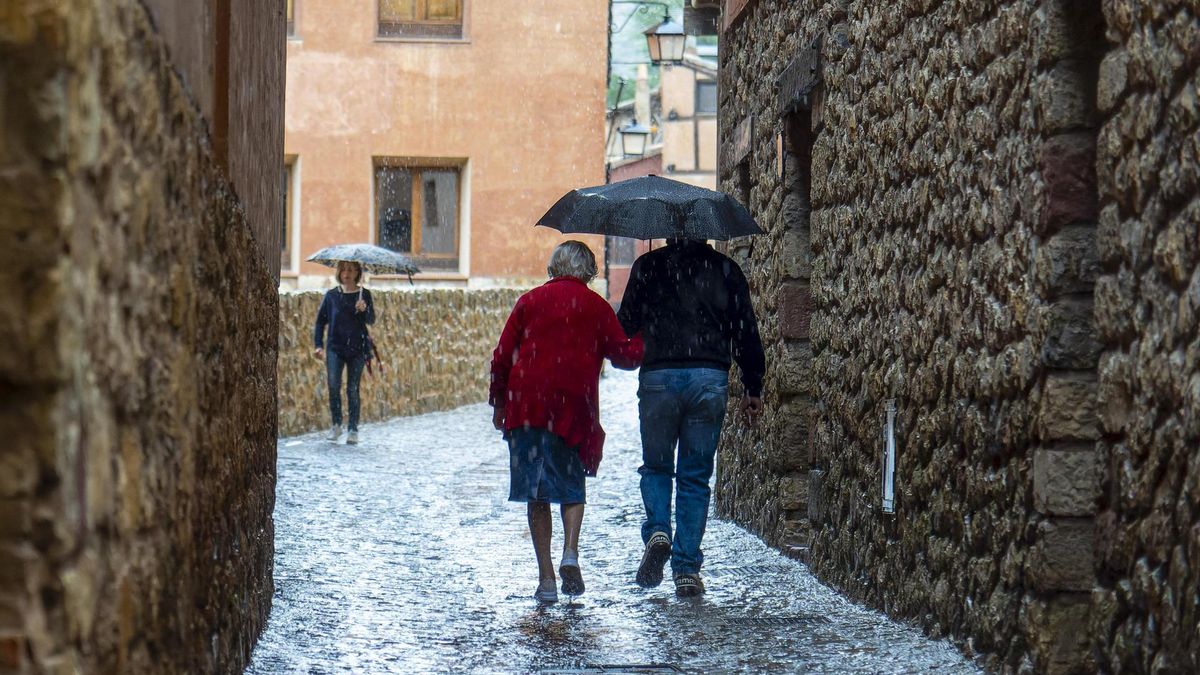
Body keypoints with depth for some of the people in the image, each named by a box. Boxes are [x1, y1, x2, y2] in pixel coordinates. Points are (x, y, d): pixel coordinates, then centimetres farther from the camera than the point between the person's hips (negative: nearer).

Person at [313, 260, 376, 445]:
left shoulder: (364, 295, 3)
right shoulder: (332, 295, 5)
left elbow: (371, 320, -5)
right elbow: (321, 320, 8)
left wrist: (365, 310, -27)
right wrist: (319, 345, -2)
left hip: (357, 348, 0)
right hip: (335, 347, 0)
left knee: (353, 389, 2)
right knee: (333, 384, -14)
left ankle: (353, 430, 10)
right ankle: (336, 425, 2)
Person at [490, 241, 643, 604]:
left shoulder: (530, 301, 9)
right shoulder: (595, 306, 6)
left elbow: (502, 356, 6)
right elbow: (625, 355, 8)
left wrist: (499, 402, 14)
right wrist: (643, 342, 27)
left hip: (526, 406, 1)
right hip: (574, 407, 0)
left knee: (537, 495, 6)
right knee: (572, 485, 15)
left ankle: (546, 578, 3)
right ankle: (570, 551, -10)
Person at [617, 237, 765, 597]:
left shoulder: (648, 266, 5)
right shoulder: (726, 270, 8)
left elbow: (626, 326, 5)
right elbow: (746, 332, 7)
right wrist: (753, 388, 13)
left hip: (658, 377, -1)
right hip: (710, 379, 1)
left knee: (656, 466, 17)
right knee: (695, 477, 8)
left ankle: (658, 532, -10)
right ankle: (687, 569, 4)